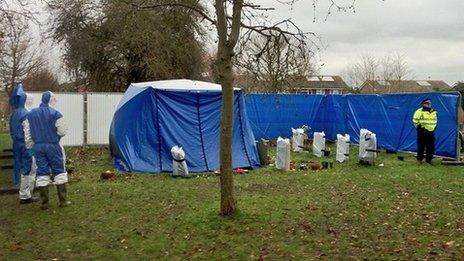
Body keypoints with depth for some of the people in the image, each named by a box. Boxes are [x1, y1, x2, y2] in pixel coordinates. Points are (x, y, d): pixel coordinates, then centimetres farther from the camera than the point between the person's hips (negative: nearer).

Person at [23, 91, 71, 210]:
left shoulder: (31, 114, 7)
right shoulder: (55, 114, -10)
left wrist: (30, 146, 18)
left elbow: (27, 133, 9)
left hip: (38, 147, 4)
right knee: (59, 171, 6)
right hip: (53, 146, -4)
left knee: (42, 173, 8)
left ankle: (44, 203, 9)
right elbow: (62, 131, -10)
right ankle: (63, 200, 7)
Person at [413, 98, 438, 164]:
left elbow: (435, 121, 25)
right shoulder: (419, 111, -6)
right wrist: (419, 127, -9)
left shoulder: (433, 112, 14)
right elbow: (415, 121, -7)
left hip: (431, 132, 5)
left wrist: (434, 127, 15)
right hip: (422, 132, -5)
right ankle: (419, 159, 9)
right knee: (421, 146, -2)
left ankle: (428, 159, 16)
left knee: (431, 147, 5)